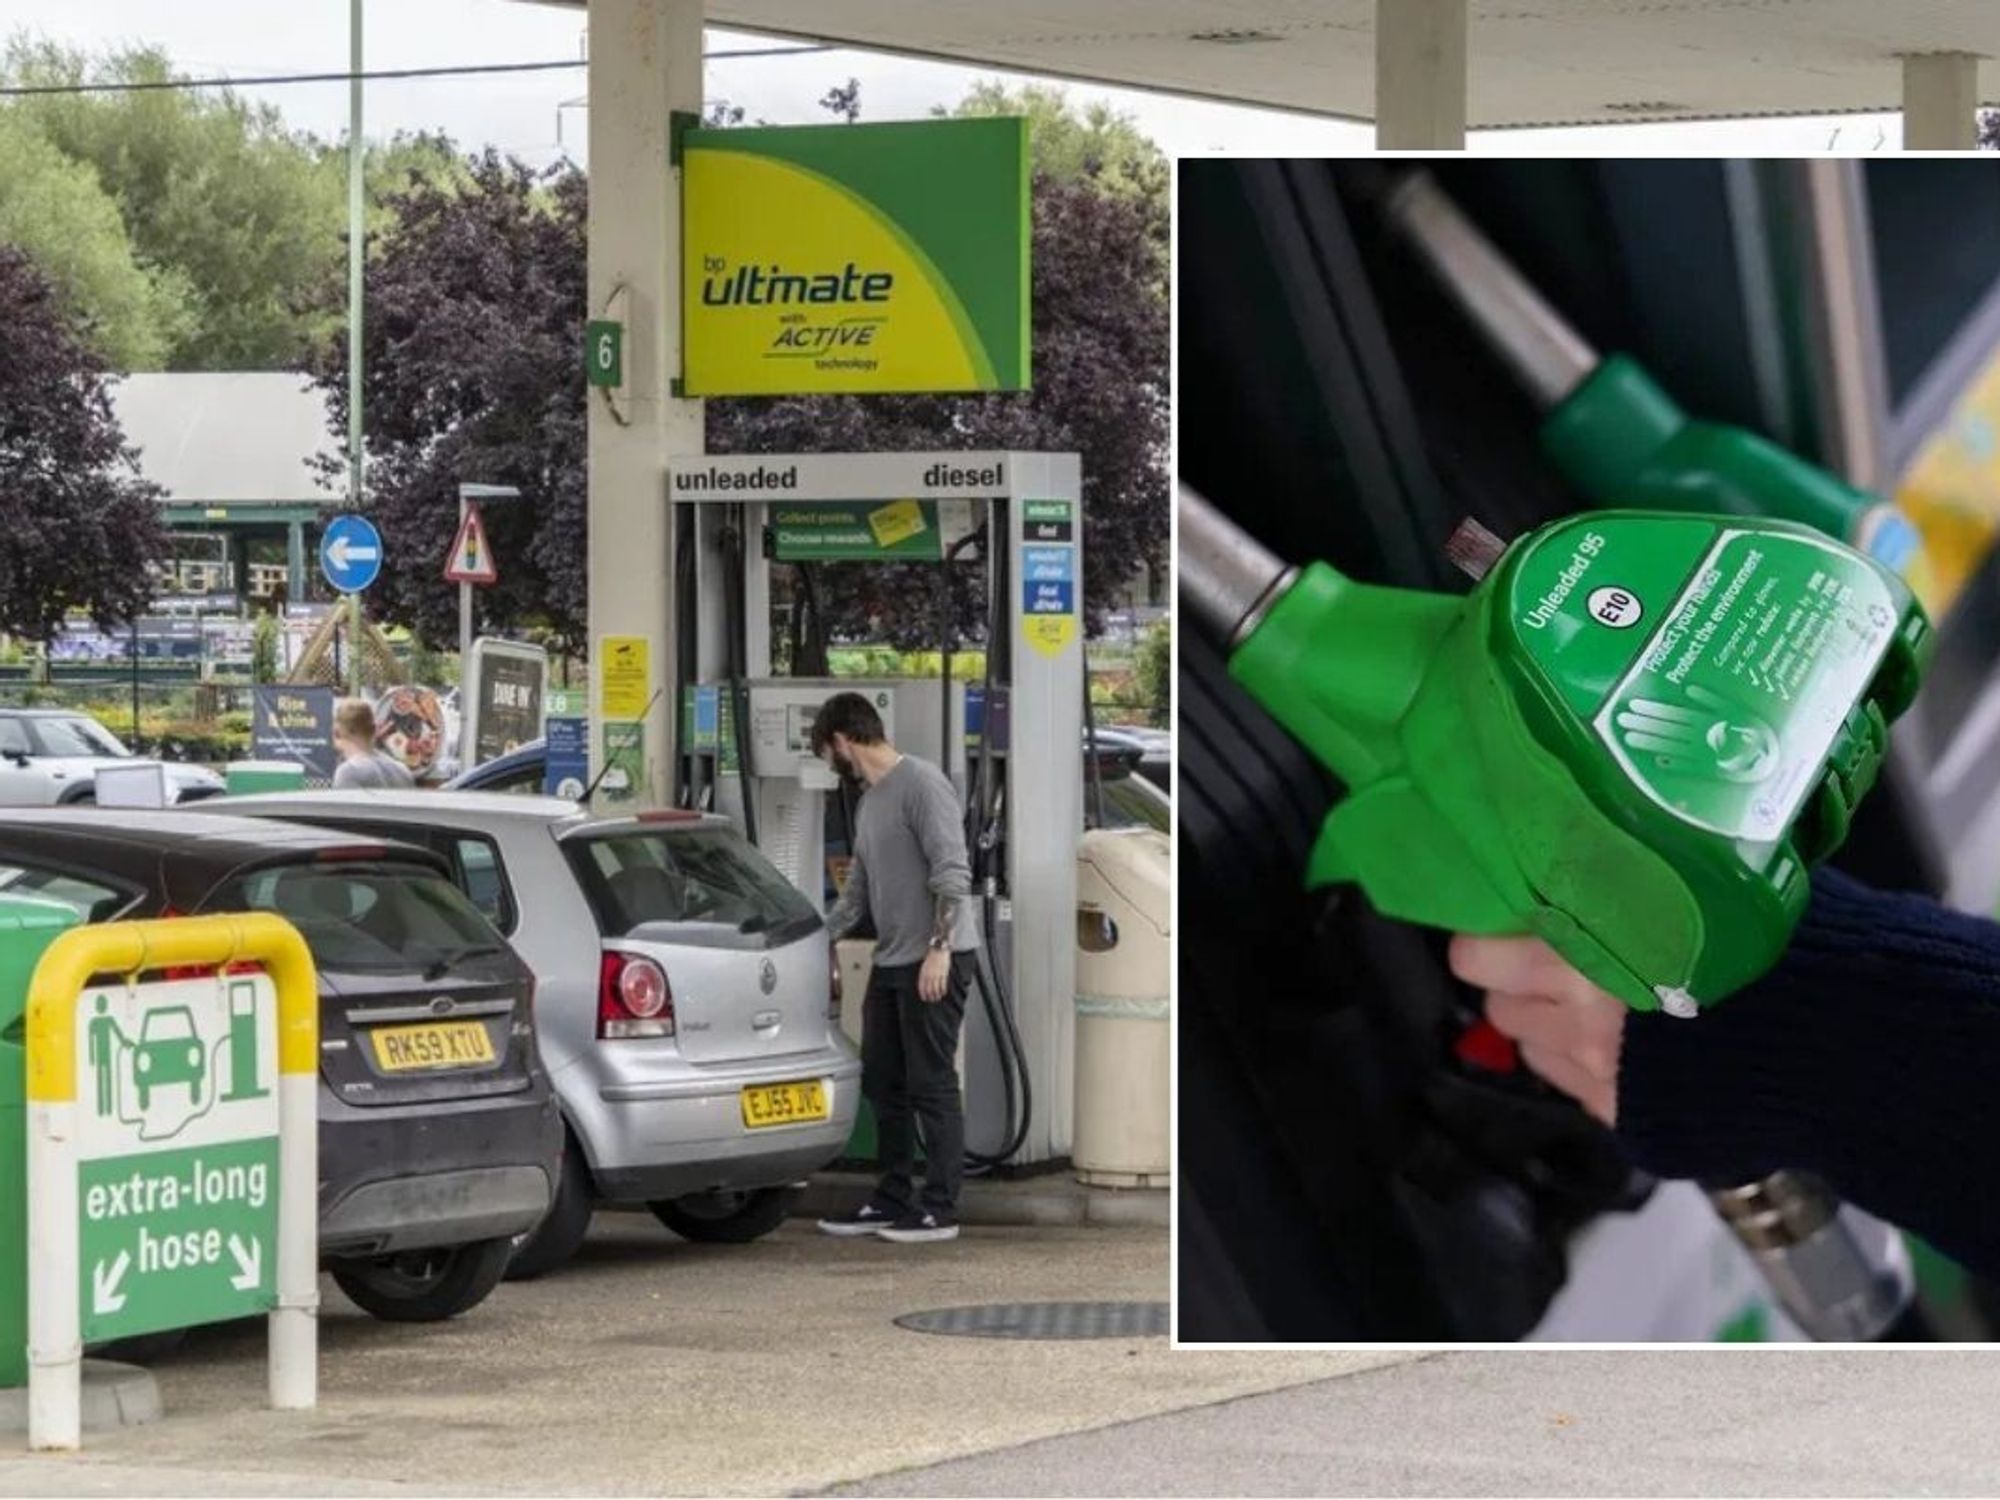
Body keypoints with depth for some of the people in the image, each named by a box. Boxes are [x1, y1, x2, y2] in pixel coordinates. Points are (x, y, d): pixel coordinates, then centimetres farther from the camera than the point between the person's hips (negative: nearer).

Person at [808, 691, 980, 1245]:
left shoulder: (922, 784, -11)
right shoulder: (870, 802, 18)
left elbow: (952, 873, -18)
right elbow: (857, 894, 25)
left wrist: (939, 948, -23)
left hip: (935, 964, -9)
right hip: (891, 963, 9)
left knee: (931, 1085, -6)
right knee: (884, 1085, 11)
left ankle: (940, 1208, -3)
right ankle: (893, 1201, 18)